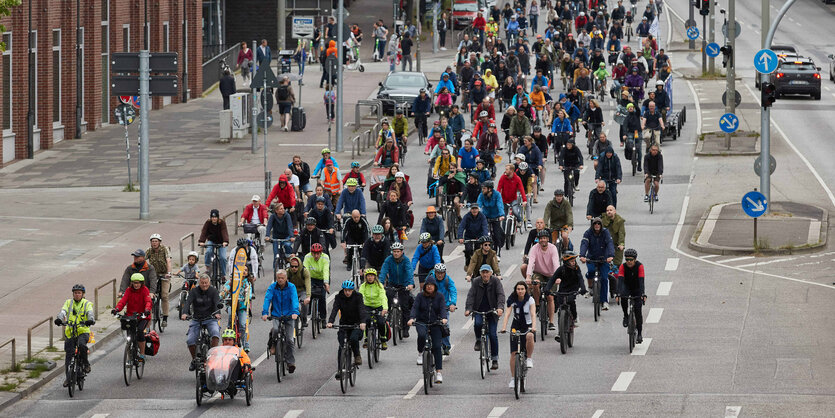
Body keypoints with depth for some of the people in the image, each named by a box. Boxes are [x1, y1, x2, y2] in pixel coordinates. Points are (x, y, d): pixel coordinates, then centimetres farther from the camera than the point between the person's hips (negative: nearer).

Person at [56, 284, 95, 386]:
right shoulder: (68, 302, 11)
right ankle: (68, 377, 13)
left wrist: (91, 320, -38)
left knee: (81, 344, -34)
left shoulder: (87, 304, 4)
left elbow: (90, 313, -15)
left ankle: (85, 363, -10)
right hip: (70, 332, 3)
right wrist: (59, 319, -28)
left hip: (83, 332, -3)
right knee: (68, 356, 1)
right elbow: (63, 312, -6)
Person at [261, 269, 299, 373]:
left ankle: (290, 362, 1)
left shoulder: (291, 287, -6)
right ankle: (272, 345, 1)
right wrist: (264, 313, -30)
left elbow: (294, 300, -19)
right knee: (275, 329, -30)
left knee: (290, 340, -7)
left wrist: (295, 312, -35)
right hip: (276, 315, 0)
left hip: (289, 316, 0)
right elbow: (267, 299, -15)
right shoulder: (272, 287, -4)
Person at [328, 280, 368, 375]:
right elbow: (334, 310, -19)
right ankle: (340, 370, -3)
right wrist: (330, 322, -37)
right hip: (344, 324, 2)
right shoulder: (339, 297, -6)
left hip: (356, 324, -2)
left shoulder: (357, 296, -10)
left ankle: (357, 356, -5)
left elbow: (362, 309, -24)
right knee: (341, 347, -9)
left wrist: (363, 322, -42)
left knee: (353, 338, -31)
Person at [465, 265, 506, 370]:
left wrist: (500, 307, -34)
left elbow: (501, 294, -17)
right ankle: (478, 341, 2)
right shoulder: (476, 282, -4)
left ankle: (495, 359, 4)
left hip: (492, 311, -1)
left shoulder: (495, 281, -8)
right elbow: (471, 295, -11)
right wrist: (468, 309, -27)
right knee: (477, 323, -30)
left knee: (493, 335, -7)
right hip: (479, 311, 1)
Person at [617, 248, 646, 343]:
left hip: (636, 289, -1)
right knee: (623, 297, -34)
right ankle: (626, 316, -10)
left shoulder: (639, 266, -23)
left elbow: (641, 281, -32)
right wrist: (619, 293, -45)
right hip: (627, 288, 1)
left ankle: (639, 334, -1)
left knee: (638, 310, -11)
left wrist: (643, 294, -44)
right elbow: (620, 280, -31)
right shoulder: (623, 267, -20)